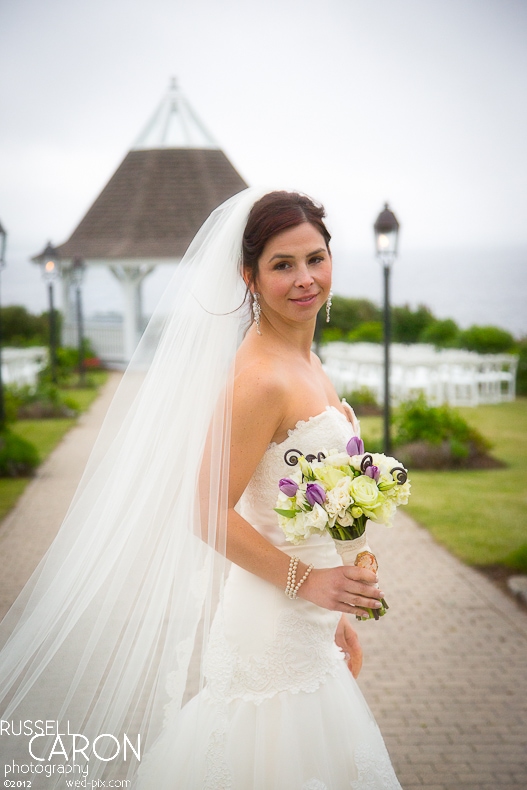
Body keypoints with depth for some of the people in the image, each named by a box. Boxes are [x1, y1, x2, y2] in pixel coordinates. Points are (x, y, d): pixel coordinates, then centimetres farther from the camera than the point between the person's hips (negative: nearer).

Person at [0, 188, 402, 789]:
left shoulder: (305, 360, 6)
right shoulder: (260, 377, -23)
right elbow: (209, 513, -24)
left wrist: (335, 617, 16)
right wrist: (303, 579, -18)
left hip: (304, 627, 9)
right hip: (271, 633, -9)